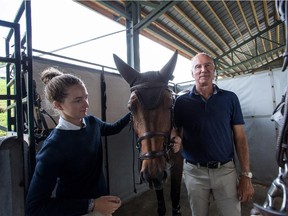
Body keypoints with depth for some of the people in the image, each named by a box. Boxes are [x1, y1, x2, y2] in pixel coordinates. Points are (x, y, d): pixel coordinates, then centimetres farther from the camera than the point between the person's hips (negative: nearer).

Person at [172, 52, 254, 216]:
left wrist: (246, 175, -3)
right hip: (194, 172, 0)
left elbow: (240, 138, -1)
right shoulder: (181, 102, -4)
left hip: (226, 170, 1)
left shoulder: (230, 98, -2)